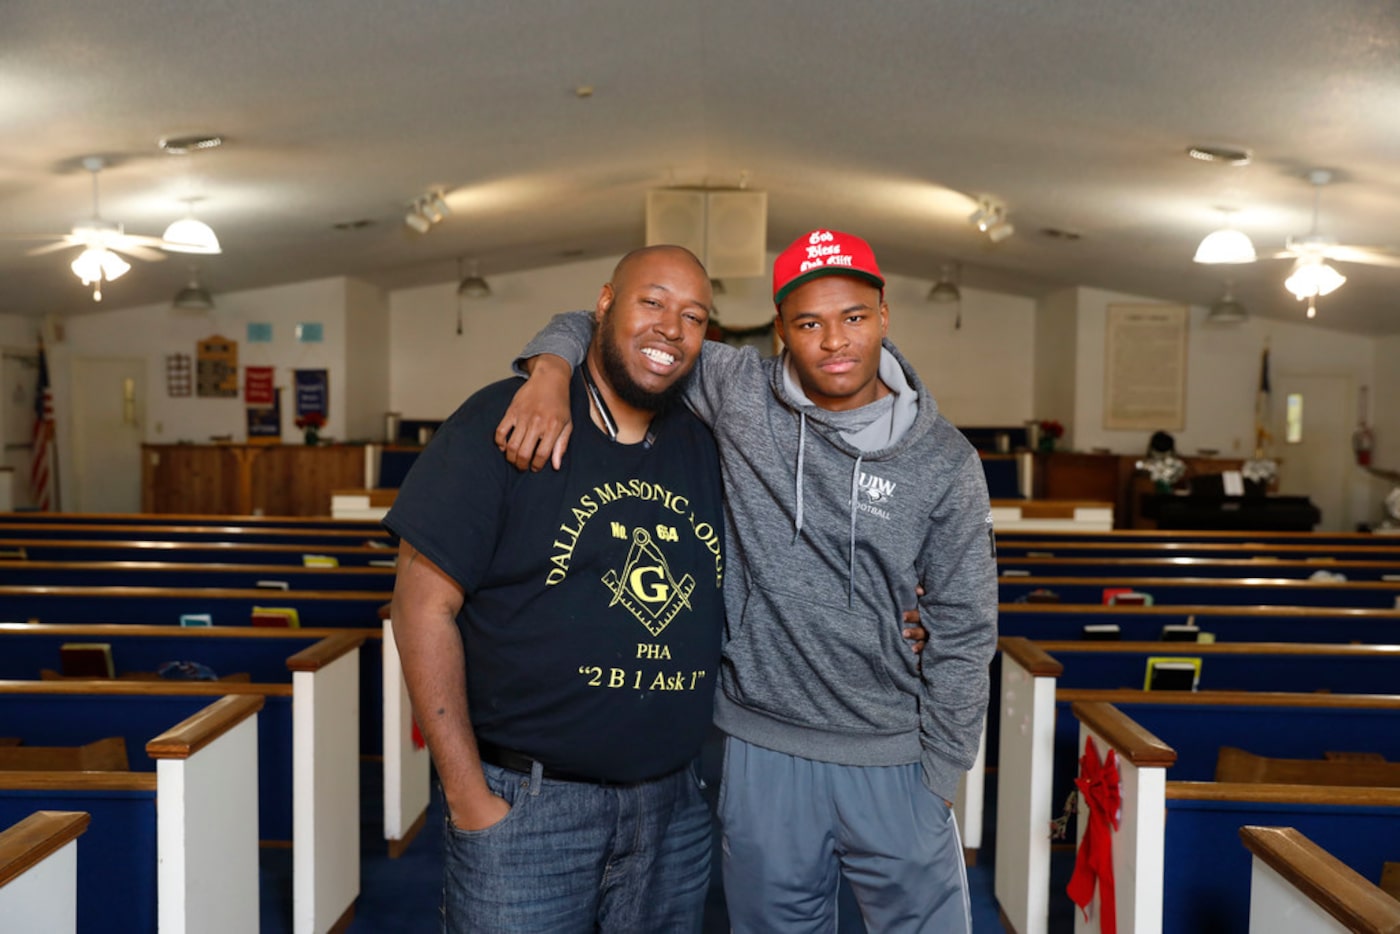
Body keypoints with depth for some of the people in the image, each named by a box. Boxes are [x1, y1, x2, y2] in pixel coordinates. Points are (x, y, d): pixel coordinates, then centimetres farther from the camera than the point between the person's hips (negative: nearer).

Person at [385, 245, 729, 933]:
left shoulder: (707, 449, 6)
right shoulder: (502, 423, -9)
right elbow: (424, 607, -11)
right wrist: (468, 798, -12)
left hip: (674, 804, 5)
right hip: (523, 803, -5)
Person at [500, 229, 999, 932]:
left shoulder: (944, 462, -5)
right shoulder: (738, 392, -5)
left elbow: (963, 632, 0)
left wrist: (939, 777, 0)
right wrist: (551, 372, -18)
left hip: (891, 763, 0)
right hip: (760, 752, 0)